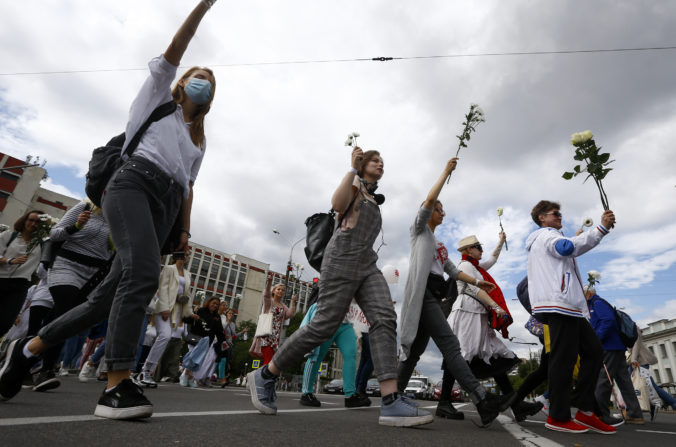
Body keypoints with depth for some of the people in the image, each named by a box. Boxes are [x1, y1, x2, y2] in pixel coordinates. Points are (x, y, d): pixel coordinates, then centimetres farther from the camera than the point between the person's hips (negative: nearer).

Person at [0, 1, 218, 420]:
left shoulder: (199, 139, 30)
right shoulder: (159, 98, 21)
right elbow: (174, 50, 9)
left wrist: (185, 230, 12)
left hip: (166, 208, 6)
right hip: (134, 183, -5)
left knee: (108, 295, 0)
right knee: (144, 273, -29)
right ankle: (116, 386, -28)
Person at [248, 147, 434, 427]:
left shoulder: (373, 198, 31)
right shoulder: (354, 183, 10)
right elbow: (338, 204, -13)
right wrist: (352, 168, -6)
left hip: (367, 263, 8)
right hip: (343, 257, -7)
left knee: (384, 318, -16)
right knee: (324, 325, -12)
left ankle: (391, 403, -23)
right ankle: (264, 376, 6)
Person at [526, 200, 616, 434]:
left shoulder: (547, 238, 31)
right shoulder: (546, 235, -1)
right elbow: (568, 247, -20)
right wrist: (601, 228, -19)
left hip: (570, 306, 11)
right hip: (559, 304, -11)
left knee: (593, 351, 8)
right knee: (564, 359, -9)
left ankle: (585, 411, 10)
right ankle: (558, 417, -3)